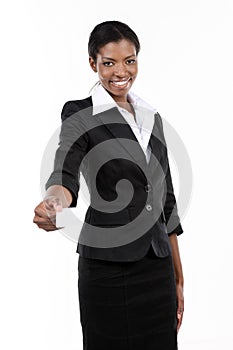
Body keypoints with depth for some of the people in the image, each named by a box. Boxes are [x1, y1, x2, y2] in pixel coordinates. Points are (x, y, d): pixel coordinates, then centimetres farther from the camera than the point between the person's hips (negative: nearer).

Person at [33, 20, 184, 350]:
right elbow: (65, 174, -23)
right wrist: (54, 203, -47)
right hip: (107, 269, -5)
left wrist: (178, 279, 13)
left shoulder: (152, 117, 11)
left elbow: (165, 201, 14)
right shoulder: (80, 115, -5)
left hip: (158, 267, 5)